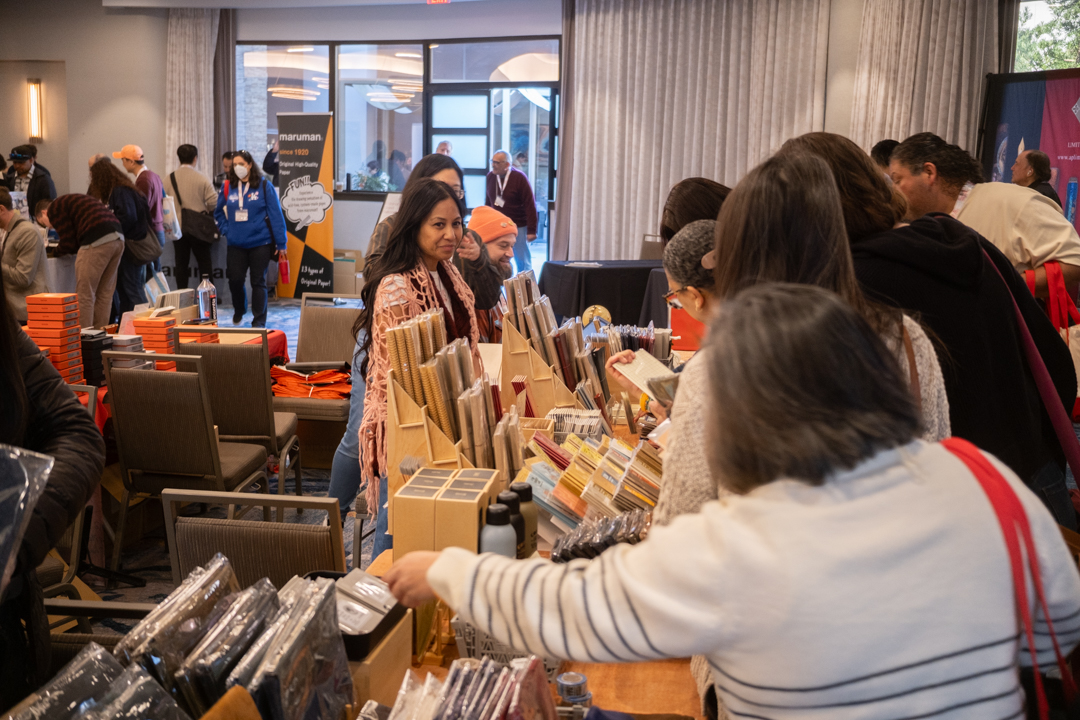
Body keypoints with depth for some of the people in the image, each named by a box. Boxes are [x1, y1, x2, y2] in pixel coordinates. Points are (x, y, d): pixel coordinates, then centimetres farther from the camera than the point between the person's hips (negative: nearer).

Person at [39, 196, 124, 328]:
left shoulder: (54, 208, 7)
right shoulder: (70, 200, 34)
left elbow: (68, 244, 2)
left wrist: (56, 251, 21)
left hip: (97, 242, -9)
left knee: (85, 296, -2)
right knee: (105, 294, 13)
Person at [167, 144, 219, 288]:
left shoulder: (169, 179, -2)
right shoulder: (202, 179, -9)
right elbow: (213, 203, -11)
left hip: (177, 227, 2)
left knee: (181, 264, 9)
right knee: (204, 263, 6)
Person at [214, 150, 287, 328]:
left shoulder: (264, 186, -4)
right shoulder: (228, 186, 5)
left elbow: (276, 214, -5)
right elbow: (219, 212, 19)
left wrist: (281, 244, -8)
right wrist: (226, 230, 3)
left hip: (260, 242, -3)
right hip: (236, 245, 3)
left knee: (258, 282, 2)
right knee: (235, 280, 3)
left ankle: (259, 322, 11)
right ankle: (239, 311, 31)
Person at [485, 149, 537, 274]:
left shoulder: (519, 178, -11)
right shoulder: (491, 176, 3)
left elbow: (530, 205, -13)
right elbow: (488, 202, 11)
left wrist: (531, 230, -17)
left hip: (518, 227, -4)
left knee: (522, 261, 2)